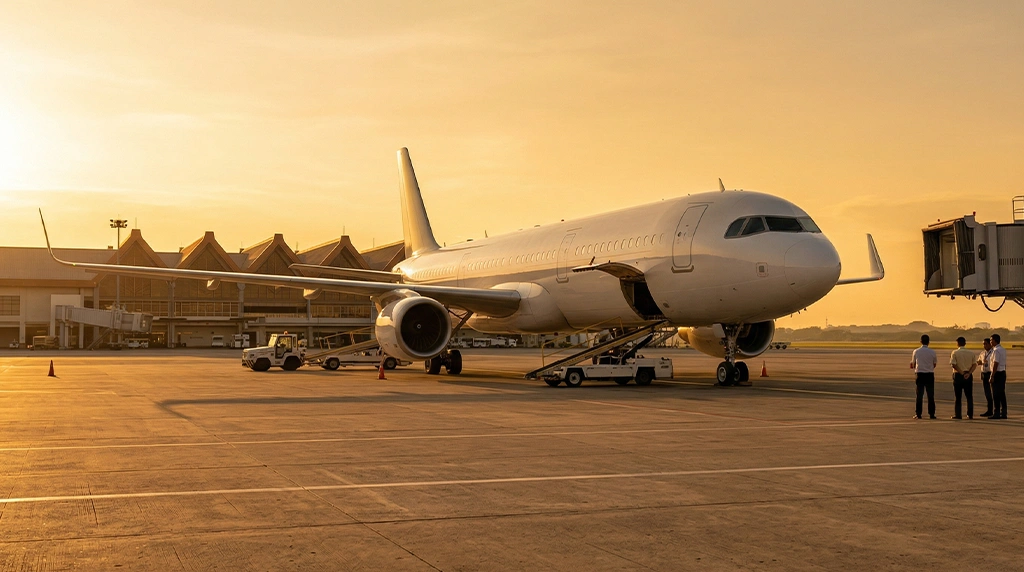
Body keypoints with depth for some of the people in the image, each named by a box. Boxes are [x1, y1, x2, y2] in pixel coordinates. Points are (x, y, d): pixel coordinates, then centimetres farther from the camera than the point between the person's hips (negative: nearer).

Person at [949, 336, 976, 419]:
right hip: (969, 376, 3)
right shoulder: (971, 353, 4)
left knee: (958, 396, 4)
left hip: (958, 375, -3)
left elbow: (953, 364, -14)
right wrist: (968, 373, -10)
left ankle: (958, 414, 2)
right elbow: (974, 365, -2)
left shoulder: (955, 352, -6)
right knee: (969, 396, 10)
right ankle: (970, 415, 9)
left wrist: (962, 373, -9)